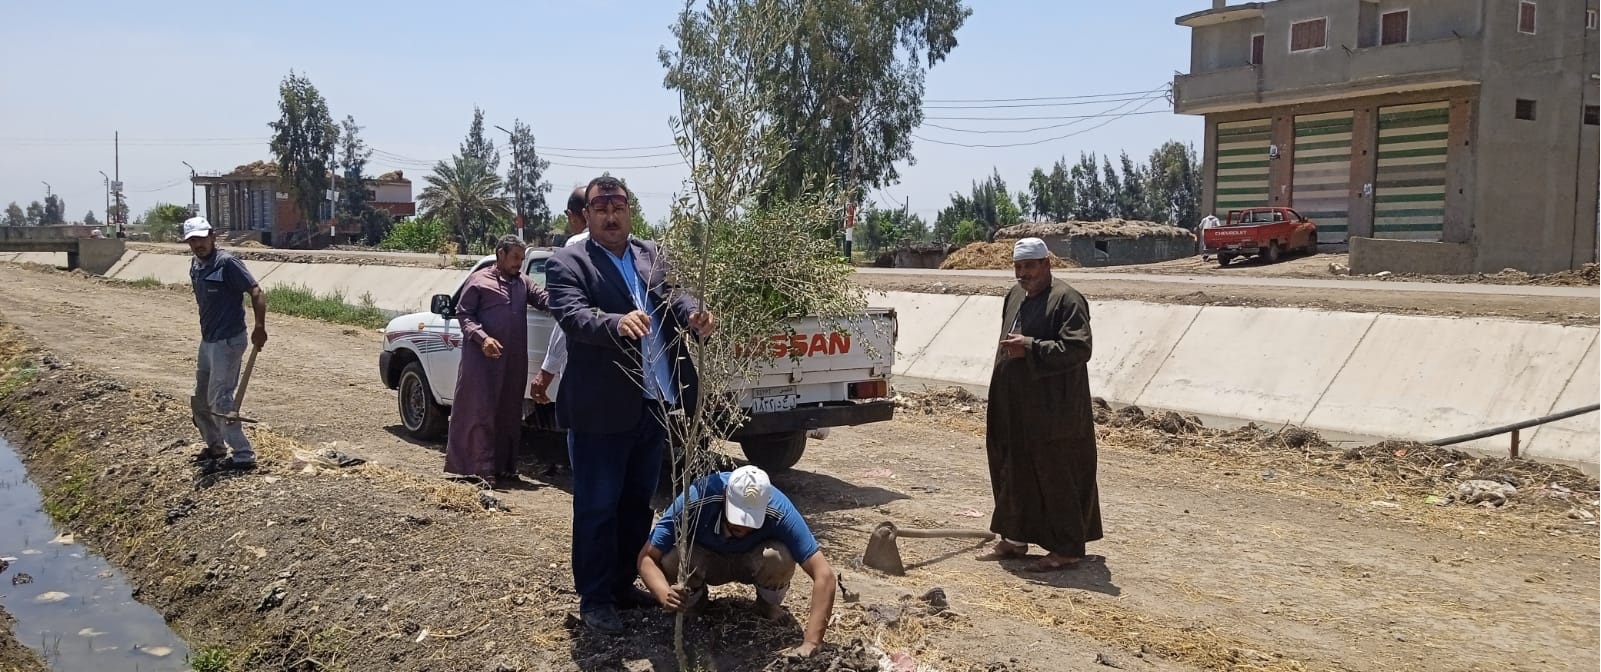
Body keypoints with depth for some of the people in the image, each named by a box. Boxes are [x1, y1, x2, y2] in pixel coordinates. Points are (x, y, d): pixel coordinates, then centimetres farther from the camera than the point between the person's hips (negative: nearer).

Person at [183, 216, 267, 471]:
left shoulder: (227, 263, -16)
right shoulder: (195, 268, 9)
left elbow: (257, 293, -19)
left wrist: (260, 328, -22)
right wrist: (207, 332, 16)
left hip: (228, 341, -9)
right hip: (207, 340, 9)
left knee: (219, 400, -8)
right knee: (199, 399, 17)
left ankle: (244, 456, -1)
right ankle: (215, 446, 34)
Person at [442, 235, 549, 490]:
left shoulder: (522, 283, 14)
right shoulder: (479, 280, -2)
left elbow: (544, 298, 2)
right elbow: (463, 313, -4)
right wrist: (482, 337, -19)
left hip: (514, 361, 6)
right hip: (483, 358, -6)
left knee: (509, 413, 11)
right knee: (481, 412, -3)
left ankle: (504, 467, 20)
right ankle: (482, 469, 0)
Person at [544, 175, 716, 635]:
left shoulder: (651, 255, 12)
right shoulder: (567, 264, -6)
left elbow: (673, 297, -2)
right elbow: (572, 316, -21)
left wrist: (694, 315, -25)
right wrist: (617, 324, -41)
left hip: (654, 404, 6)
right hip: (601, 409, -6)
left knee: (637, 503, 16)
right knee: (597, 507, 4)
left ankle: (624, 585, 30)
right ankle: (594, 599, 15)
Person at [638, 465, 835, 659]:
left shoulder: (779, 511, -36)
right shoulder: (696, 500, -36)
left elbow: (824, 574, -37)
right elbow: (647, 557, -31)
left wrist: (810, 644, -43)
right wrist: (665, 595, -51)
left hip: (752, 562, 0)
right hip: (708, 560, 0)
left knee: (780, 558, -35)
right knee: (672, 560, -33)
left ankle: (769, 606, 0)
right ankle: (694, 598, 3)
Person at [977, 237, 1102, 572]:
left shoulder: (1067, 300, -13)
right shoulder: (1015, 296, 13)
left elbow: (1078, 348, -22)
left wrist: (1031, 348, -23)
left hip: (1053, 412, -8)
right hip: (1014, 410, 9)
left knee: (1058, 478, -1)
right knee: (1013, 473, 15)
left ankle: (1067, 550, 9)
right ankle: (1015, 538, 28)